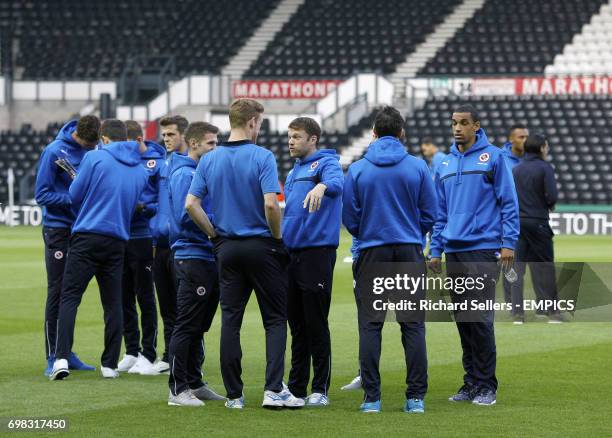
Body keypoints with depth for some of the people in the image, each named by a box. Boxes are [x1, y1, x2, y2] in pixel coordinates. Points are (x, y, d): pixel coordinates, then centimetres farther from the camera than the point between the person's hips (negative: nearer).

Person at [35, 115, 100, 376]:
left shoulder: (94, 149, 2)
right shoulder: (55, 151, -13)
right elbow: (42, 194, -12)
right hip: (58, 230, -5)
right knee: (57, 291, -4)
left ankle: (66, 352, 17)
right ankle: (53, 357, 0)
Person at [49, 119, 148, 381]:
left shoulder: (94, 158, -3)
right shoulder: (140, 170, 10)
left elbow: (74, 196, 0)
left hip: (87, 236, -4)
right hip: (117, 241, 4)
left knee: (70, 297, -3)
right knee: (113, 303, 10)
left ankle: (61, 358, -15)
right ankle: (110, 364, 10)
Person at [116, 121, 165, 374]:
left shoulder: (158, 163, -7)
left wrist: (143, 207, -20)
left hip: (144, 237, -5)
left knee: (145, 296, 1)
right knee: (124, 297, 10)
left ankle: (148, 355, 6)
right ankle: (131, 352, 20)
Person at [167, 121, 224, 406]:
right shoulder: (184, 174, -12)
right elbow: (186, 217, -20)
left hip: (209, 258, 9)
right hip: (192, 257, -9)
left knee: (198, 328, 14)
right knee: (186, 327, -6)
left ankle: (194, 383, 20)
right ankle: (178, 390, -3)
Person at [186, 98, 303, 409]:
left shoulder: (209, 160, 4)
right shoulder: (262, 157, -11)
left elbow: (191, 204, -1)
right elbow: (270, 203, -21)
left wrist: (214, 233, 8)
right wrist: (277, 236, -5)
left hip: (226, 248, 4)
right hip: (261, 245, -4)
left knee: (230, 320, 6)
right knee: (275, 319, 3)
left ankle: (234, 394, 6)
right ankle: (273, 389, -8)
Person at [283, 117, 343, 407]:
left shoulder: (326, 162, -6)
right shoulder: (293, 172, 20)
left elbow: (337, 182, -29)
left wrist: (323, 186, -51)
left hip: (317, 250, -8)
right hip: (291, 252, 8)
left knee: (316, 324, -4)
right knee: (296, 324, 12)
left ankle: (320, 389, 3)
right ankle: (296, 387, 18)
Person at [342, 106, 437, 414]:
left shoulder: (357, 170, -3)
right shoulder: (418, 167, -2)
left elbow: (349, 218, 2)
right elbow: (429, 214, 3)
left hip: (372, 250, 0)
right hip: (410, 251, 0)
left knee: (370, 325, 4)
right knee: (413, 325, 4)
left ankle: (371, 397, 0)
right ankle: (416, 397, 2)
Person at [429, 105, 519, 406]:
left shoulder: (493, 157, -1)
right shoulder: (445, 164, 15)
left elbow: (509, 203, -3)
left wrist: (509, 243, -10)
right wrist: (435, 250, 13)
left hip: (483, 250, -6)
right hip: (454, 253, 6)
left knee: (480, 319, -10)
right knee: (463, 320, 7)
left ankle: (485, 385, -4)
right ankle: (471, 382, 13)